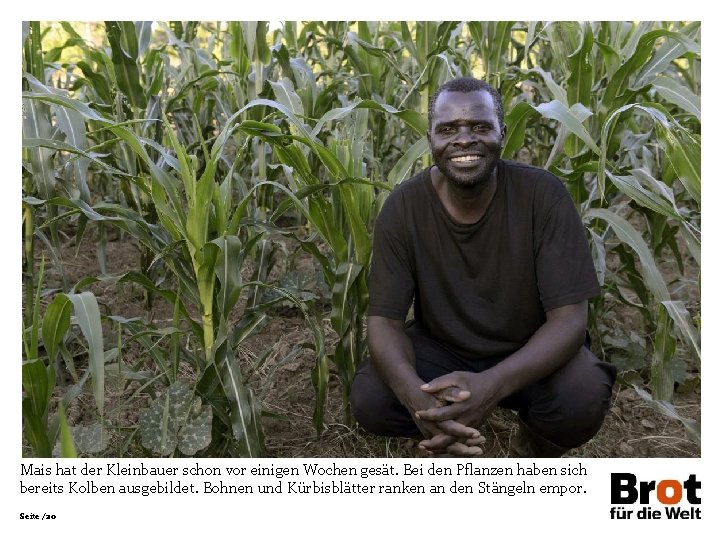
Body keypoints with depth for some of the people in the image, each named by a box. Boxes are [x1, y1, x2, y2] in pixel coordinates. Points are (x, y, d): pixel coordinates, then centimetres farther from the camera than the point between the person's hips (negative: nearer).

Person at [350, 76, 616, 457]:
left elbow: (569, 318, -23)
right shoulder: (403, 207, -17)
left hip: (531, 351, -1)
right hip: (440, 348, 1)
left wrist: (492, 385, -42)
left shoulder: (542, 194, -21)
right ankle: (454, 434, 9)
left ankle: (533, 450, 6)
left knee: (582, 401, -31)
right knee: (369, 399, -25)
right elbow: (384, 319, -17)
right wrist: (416, 395, -40)